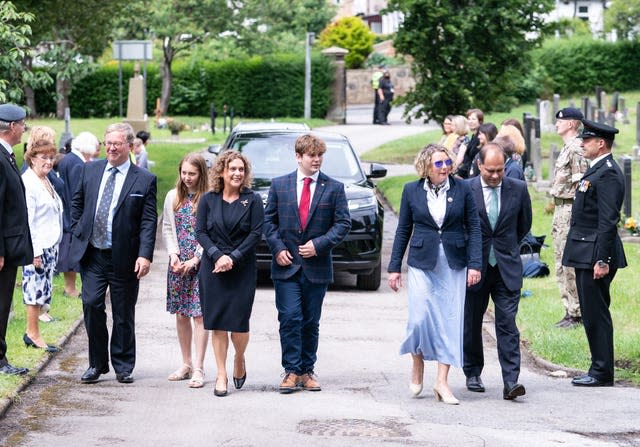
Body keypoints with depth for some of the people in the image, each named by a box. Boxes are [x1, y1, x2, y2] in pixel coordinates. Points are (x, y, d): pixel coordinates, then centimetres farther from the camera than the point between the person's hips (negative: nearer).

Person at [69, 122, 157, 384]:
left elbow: (148, 221, -7)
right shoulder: (90, 170, 7)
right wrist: (77, 234, 8)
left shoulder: (144, 180, -3)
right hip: (92, 254, 2)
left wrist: (145, 255, -16)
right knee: (92, 305, -5)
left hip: (124, 257, -2)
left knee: (124, 313, 6)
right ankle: (97, 364, 9)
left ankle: (123, 367, 18)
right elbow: (77, 204, 18)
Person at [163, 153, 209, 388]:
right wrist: (174, 255, -1)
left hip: (201, 264, -5)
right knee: (181, 315, 9)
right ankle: (186, 364, 20)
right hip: (178, 263, 5)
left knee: (199, 314, -5)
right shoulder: (173, 197, 8)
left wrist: (196, 259, -12)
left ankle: (198, 369, -2)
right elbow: (167, 229, 11)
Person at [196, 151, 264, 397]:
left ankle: (239, 360, 25)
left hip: (243, 269, -1)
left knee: (239, 323, -5)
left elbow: (256, 233, -4)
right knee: (217, 324, 0)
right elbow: (200, 231, 2)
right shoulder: (208, 199, 6)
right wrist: (217, 256, -12)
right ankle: (221, 375, 7)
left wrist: (233, 257, -11)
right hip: (213, 268, 1)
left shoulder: (252, 200, 1)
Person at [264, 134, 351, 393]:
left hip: (317, 266, 0)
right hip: (286, 265, 0)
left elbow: (343, 223, 0)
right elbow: (269, 219, 8)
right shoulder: (279, 185, 5)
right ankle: (291, 371, -2)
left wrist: (319, 244, -12)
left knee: (311, 322, 7)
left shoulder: (334, 188, 2)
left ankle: (307, 371, 16)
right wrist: (277, 248, -6)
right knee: (290, 318, -8)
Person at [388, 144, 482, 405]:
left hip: (453, 265, 0)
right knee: (420, 318, -8)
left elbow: (473, 228, 3)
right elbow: (403, 230, 8)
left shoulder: (462, 189, 1)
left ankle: (442, 381, 3)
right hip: (422, 264, 0)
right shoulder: (412, 191, 3)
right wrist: (394, 267, 6)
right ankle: (418, 364, 20)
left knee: (449, 321, -2)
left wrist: (475, 264, -5)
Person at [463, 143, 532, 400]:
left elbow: (524, 224, 15)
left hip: (506, 268, 0)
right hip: (475, 268, 0)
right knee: (472, 323, 11)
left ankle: (511, 381, -11)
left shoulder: (518, 189, -1)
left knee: (507, 324, -8)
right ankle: (473, 374, 28)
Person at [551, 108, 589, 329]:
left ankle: (576, 313, -2)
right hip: (561, 209, 11)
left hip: (570, 210, -11)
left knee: (570, 264, -7)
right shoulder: (567, 147, 16)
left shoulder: (576, 148, -15)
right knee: (562, 264, 13)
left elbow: (580, 184, -20)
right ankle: (570, 310, 19)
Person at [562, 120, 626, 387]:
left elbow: (608, 221, -21)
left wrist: (602, 260, -23)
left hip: (595, 255, -10)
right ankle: (599, 368, 20)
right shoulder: (596, 170, 17)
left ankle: (602, 373, 0)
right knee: (592, 314, 13)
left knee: (596, 315, -6)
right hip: (586, 255, 10)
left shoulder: (608, 174, -16)